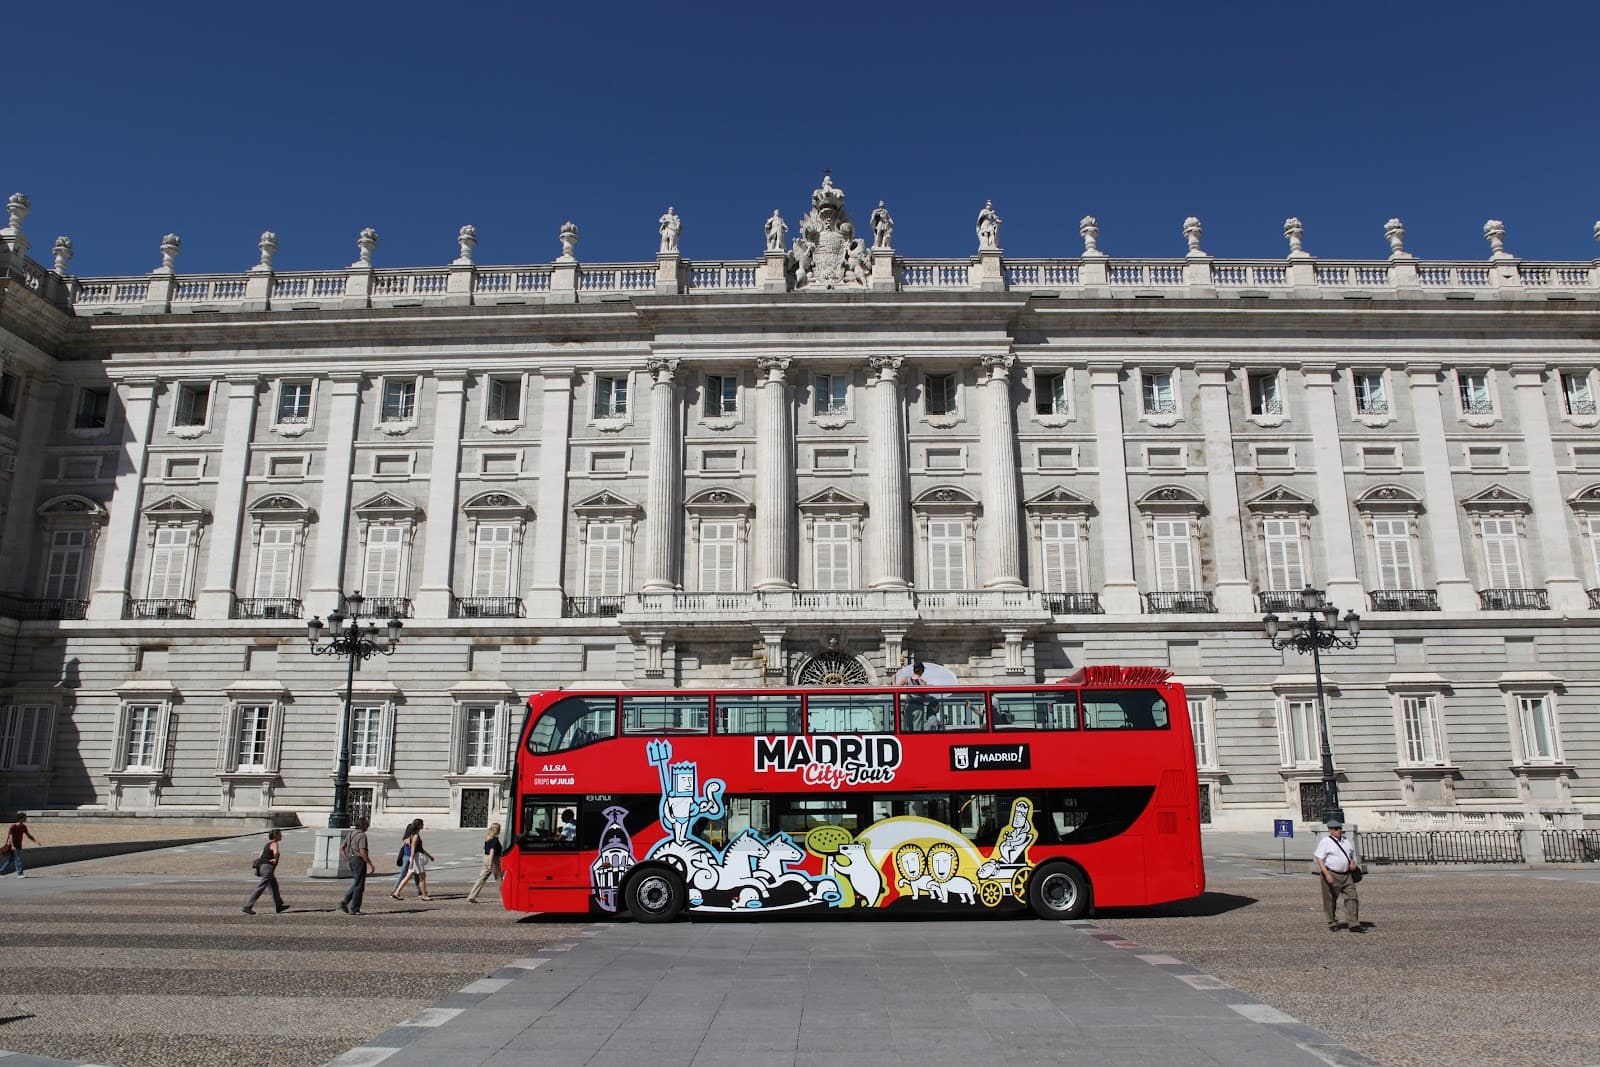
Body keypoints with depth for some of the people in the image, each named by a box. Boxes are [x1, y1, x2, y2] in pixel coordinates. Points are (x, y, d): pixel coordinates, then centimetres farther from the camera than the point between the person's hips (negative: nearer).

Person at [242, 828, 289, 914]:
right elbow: (276, 853, -35)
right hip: (268, 869, -10)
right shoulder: (274, 844, -13)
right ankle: (247, 907, -7)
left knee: (274, 886, 17)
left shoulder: (268, 844, 17)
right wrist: (275, 860, -21)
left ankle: (279, 905, 24)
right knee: (260, 889, -7)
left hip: (262, 867, 10)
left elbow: (260, 857, 18)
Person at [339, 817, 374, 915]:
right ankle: (354, 909, 3)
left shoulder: (350, 834, 12)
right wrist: (371, 865, -16)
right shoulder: (362, 835, -15)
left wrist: (347, 860, 17)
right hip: (359, 860, -9)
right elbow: (362, 852, -22)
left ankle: (345, 902, 6)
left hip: (351, 860, 9)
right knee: (359, 885, 0)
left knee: (356, 884, 20)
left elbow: (341, 849, 14)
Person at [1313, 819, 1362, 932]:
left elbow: (1351, 855, 27)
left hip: (1346, 875, 6)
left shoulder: (1344, 841, 13)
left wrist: (1353, 862, 4)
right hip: (1332, 875, -6)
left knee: (1352, 898, -4)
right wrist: (1327, 875, -22)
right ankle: (1332, 923, 19)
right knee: (1330, 900, 4)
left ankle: (1354, 924, -3)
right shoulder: (1325, 842, -8)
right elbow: (1320, 860, -12)